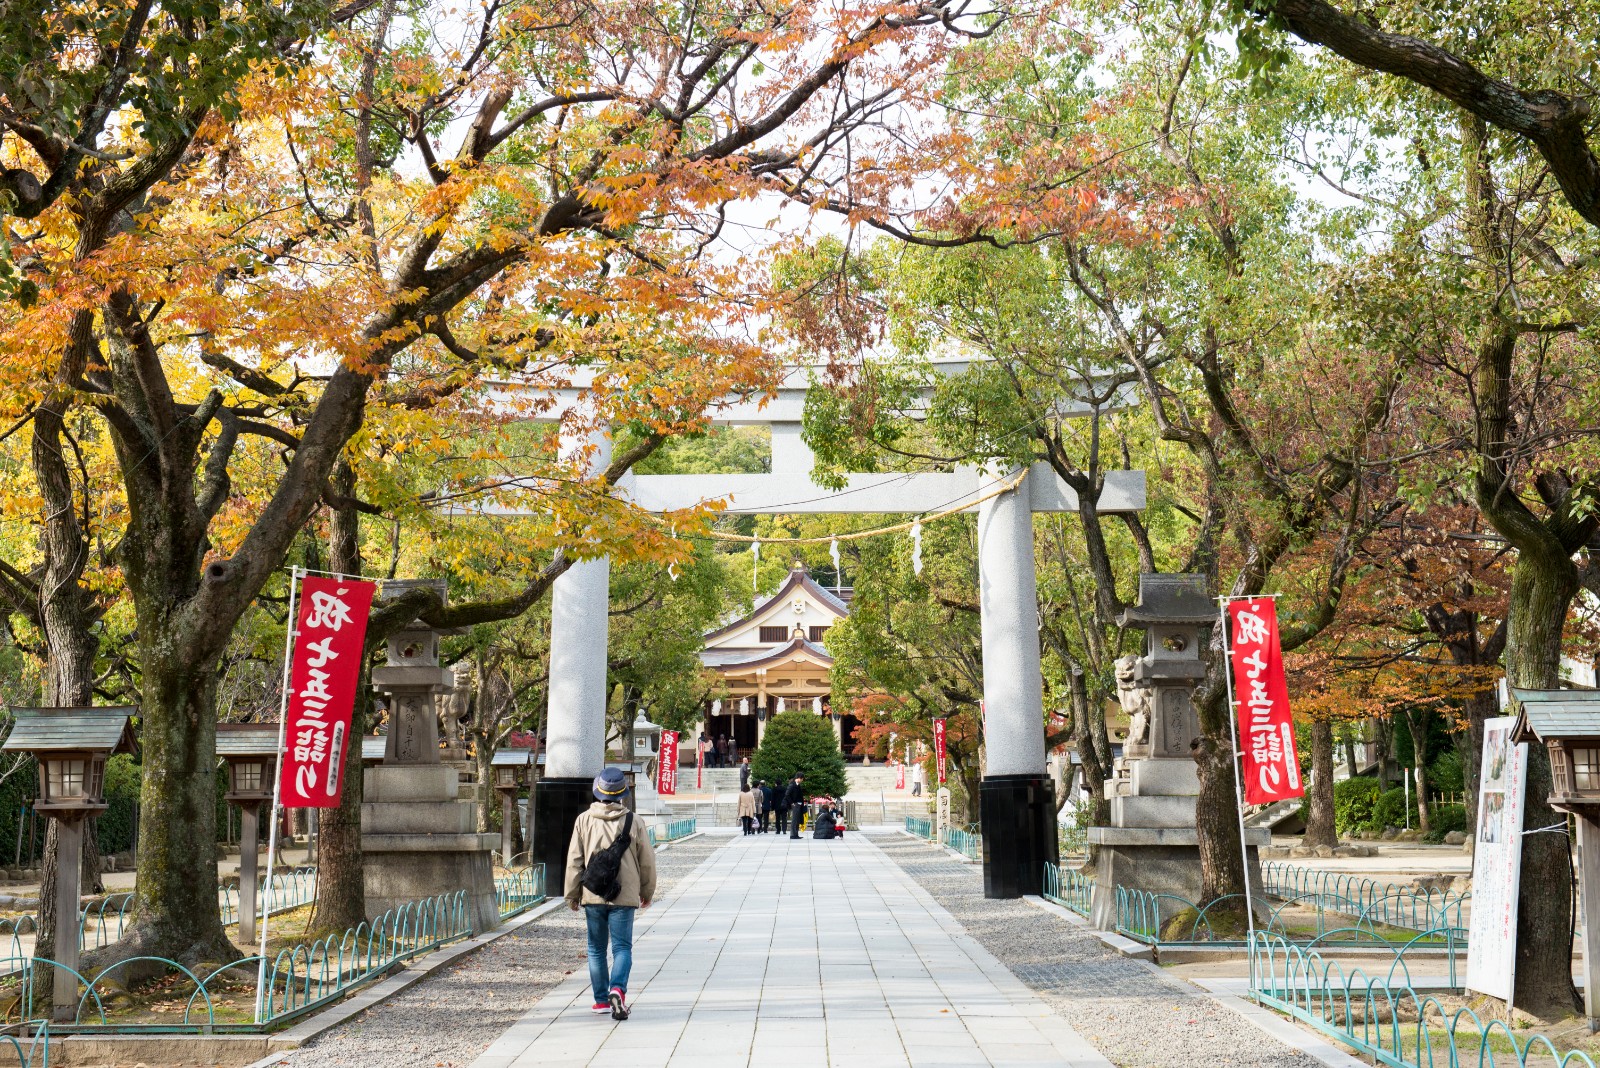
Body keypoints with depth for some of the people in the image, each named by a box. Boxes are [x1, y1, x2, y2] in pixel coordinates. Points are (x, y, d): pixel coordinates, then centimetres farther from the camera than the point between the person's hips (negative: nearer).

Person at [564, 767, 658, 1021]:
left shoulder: (584, 820, -3)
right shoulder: (631, 821, -4)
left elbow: (574, 860, 0)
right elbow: (647, 860, 2)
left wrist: (572, 894, 10)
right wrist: (647, 892, 17)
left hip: (593, 895, 1)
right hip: (624, 896, -1)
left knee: (596, 949, 14)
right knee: (622, 947, 4)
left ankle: (601, 1000, 17)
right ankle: (618, 989, -20)